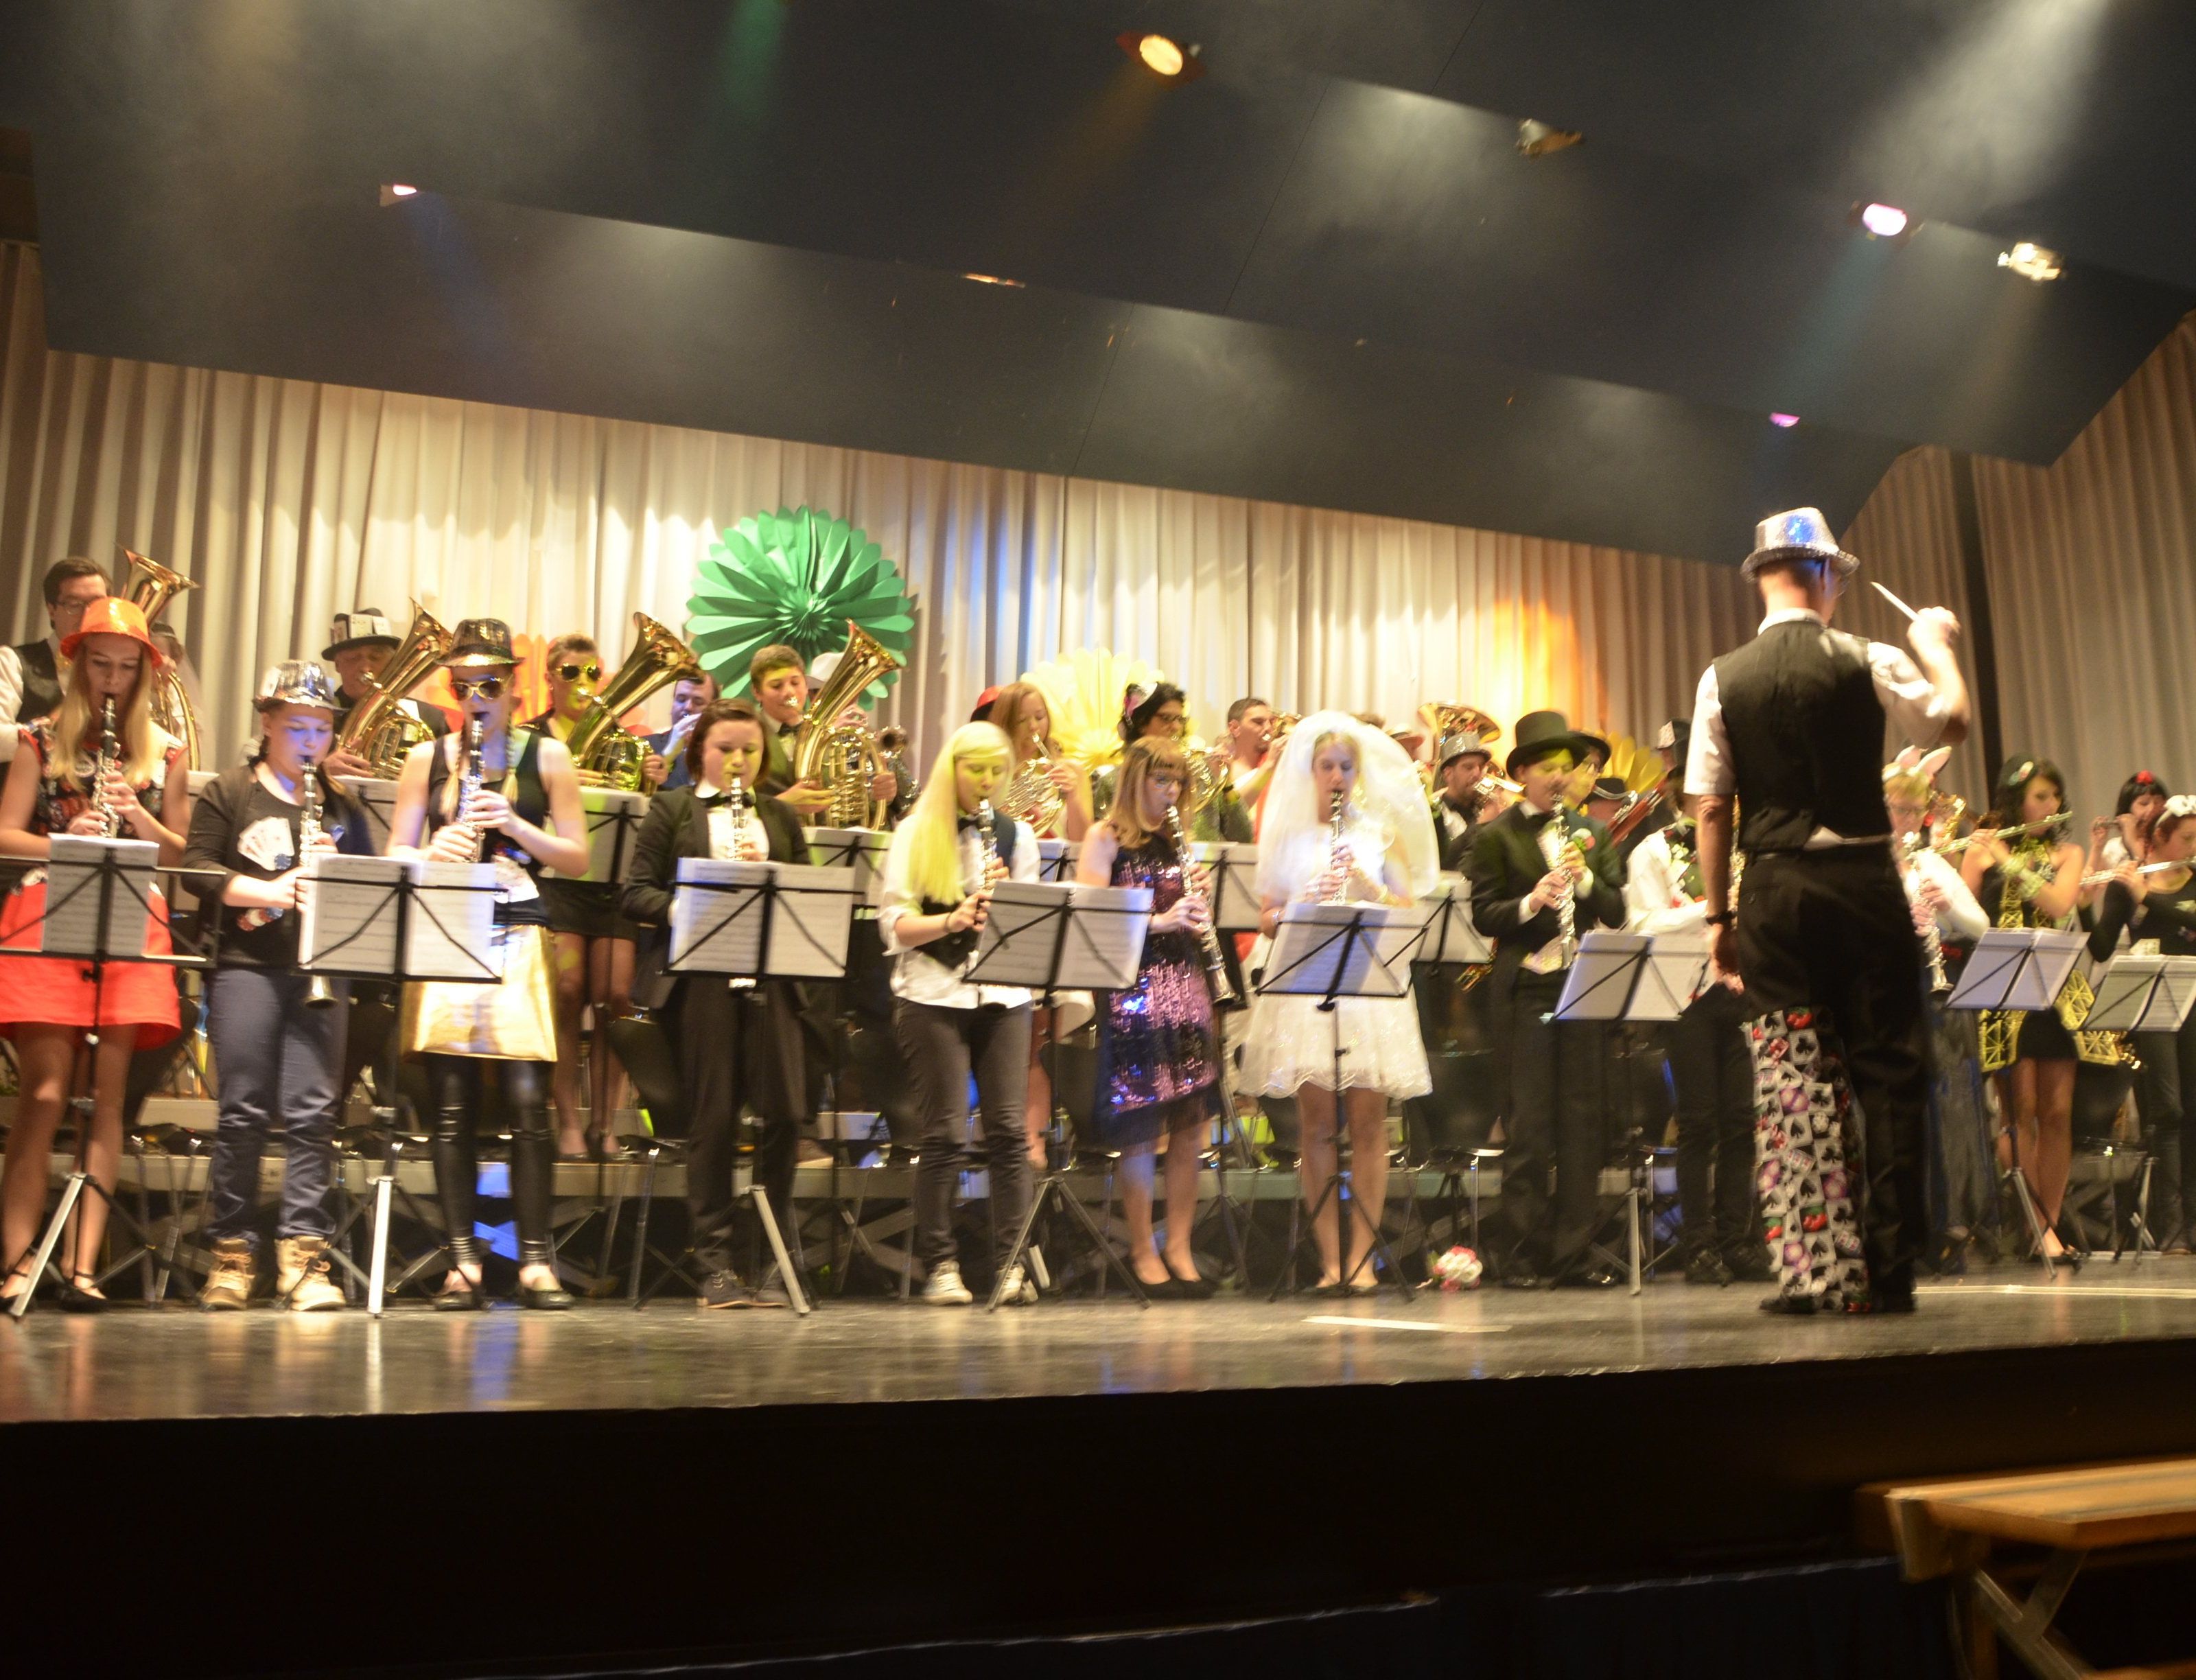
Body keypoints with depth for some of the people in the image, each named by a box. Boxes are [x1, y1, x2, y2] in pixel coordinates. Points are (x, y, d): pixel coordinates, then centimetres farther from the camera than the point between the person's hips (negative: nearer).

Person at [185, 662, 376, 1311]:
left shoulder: (343, 809, 17)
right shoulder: (227, 794, 8)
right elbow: (197, 868, -1)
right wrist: (270, 891, -15)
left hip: (320, 971, 2)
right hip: (247, 965, -2)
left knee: (312, 1111, -4)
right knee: (244, 1110, -1)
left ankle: (304, 1253, -1)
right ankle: (230, 1251, 11)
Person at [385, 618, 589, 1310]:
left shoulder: (547, 756, 7)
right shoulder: (428, 758, 11)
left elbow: (577, 857, 4)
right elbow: (394, 857, 10)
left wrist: (512, 823, -11)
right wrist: (433, 852, -12)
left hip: (518, 941, -1)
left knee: (528, 1104, -5)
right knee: (452, 1108, 2)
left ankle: (536, 1260, 4)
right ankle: (463, 1261, 9)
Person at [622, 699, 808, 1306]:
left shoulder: (779, 816, 18)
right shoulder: (671, 808, 10)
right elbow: (637, 894, 2)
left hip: (770, 976, 3)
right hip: (700, 977, -2)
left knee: (783, 1113, -4)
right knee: (712, 1118, 0)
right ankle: (715, 1264, 8)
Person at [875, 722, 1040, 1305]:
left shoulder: (1016, 835, 13)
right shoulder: (916, 834, 4)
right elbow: (894, 925, -3)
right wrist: (951, 919, -20)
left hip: (1003, 994, 3)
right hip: (934, 994, -2)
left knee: (1008, 1128, -4)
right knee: (944, 1131, -4)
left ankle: (1012, 1263, 2)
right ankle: (940, 1266, 6)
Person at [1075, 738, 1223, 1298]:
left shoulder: (1174, 844, 17)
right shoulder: (1105, 839, -1)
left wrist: (1199, 903, 0)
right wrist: (1158, 920, -19)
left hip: (1186, 987, 6)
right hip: (1133, 992, -6)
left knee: (1191, 1125, 4)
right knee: (1141, 1130, -3)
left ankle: (1179, 1247, 14)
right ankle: (1143, 1253, 9)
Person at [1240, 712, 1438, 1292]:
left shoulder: (1381, 832, 10)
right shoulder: (1289, 833, 10)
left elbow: (1410, 910, 5)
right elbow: (1267, 920, 7)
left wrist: (1366, 884, -10)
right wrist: (1306, 902, -11)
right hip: (1304, 983, 0)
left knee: (1368, 1118, -2)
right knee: (1317, 1121, -1)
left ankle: (1361, 1255, 5)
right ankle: (1329, 1257, 5)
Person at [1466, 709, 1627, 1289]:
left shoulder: (1592, 833, 15)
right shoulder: (1495, 837, 3)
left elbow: (1616, 913, 9)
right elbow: (1483, 916, -5)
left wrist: (1586, 879, -9)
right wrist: (1532, 901, -21)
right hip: (1527, 988, -4)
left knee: (1582, 1121, 4)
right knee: (1529, 1125, -3)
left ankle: (1574, 1252, 11)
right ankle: (1525, 1253, 5)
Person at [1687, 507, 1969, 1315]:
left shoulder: (1722, 679, 0)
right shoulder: (1869, 662, -3)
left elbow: (1711, 808, 0)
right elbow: (1952, 723, 4)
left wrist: (1719, 918, 6)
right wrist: (1936, 644, 21)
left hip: (1774, 892, 1)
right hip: (1863, 881, -1)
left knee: (1790, 1082, 4)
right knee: (1888, 1072, 8)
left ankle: (1811, 1269, 5)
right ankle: (1887, 1270, 10)